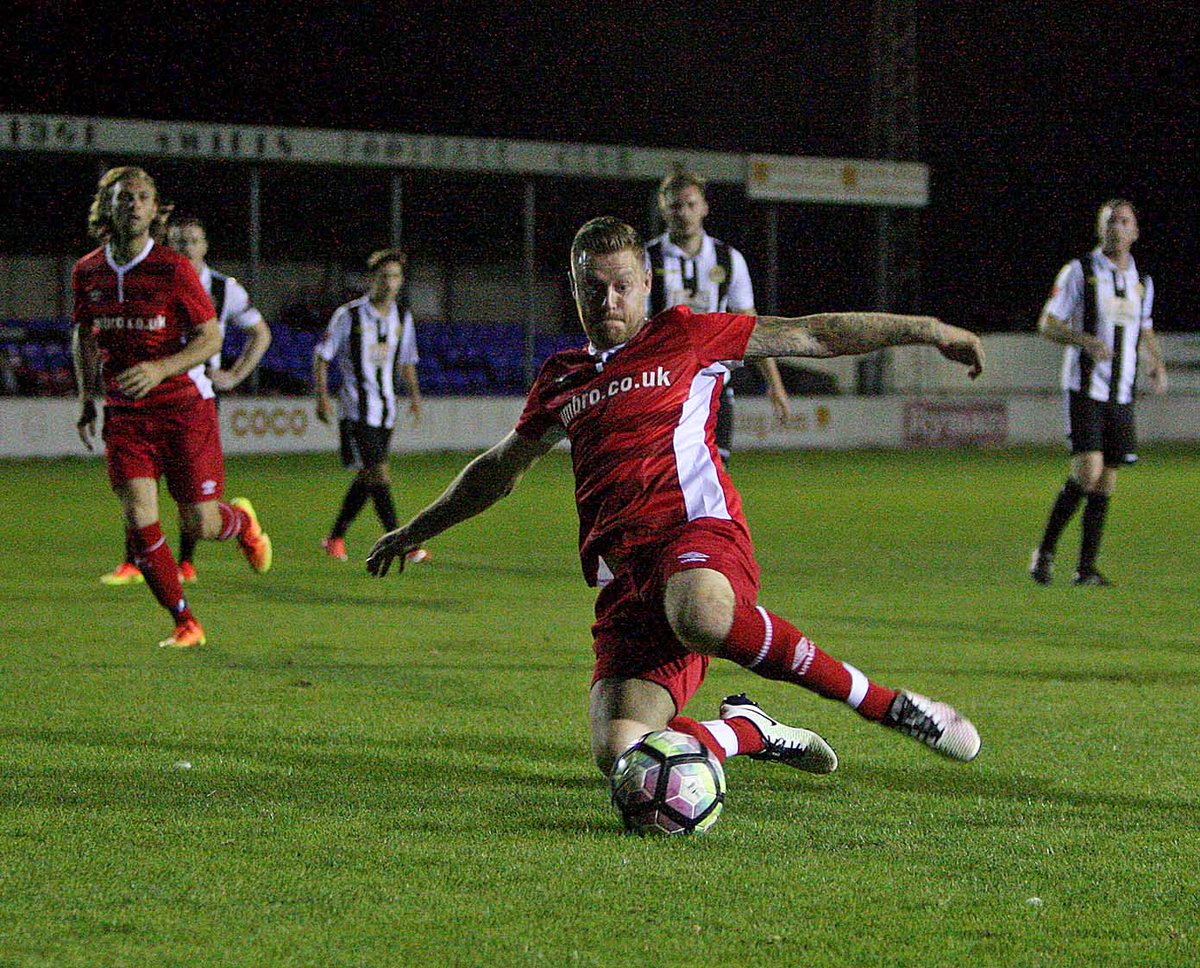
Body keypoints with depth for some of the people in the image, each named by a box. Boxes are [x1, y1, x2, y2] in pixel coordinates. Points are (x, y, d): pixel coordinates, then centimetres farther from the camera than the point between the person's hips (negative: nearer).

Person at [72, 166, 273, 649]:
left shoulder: (173, 269, -10)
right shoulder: (87, 272, 3)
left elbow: (210, 337, -9)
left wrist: (161, 368, -24)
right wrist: (86, 397, 11)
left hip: (184, 406, -3)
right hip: (125, 411, 3)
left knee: (200, 524, -3)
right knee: (138, 518, -13)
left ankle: (241, 519, 36)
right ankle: (185, 622, 1)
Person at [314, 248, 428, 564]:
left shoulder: (402, 318, 9)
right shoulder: (349, 316, -8)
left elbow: (406, 362, 21)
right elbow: (322, 355, -2)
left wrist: (414, 396, 8)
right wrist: (322, 397, -11)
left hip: (386, 409, 6)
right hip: (357, 408, -6)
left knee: (366, 477, 10)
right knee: (378, 473, -14)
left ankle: (335, 538, 23)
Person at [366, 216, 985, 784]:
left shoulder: (682, 337, 14)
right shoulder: (562, 380, 27)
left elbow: (810, 335, 14)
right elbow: (500, 469, 42)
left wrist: (927, 329, 11)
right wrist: (414, 531, 49)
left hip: (697, 530, -4)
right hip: (621, 578, 4)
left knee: (698, 615, -44)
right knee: (620, 756, -19)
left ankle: (883, 703, -28)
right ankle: (747, 731, 14)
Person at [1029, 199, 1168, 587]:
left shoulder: (1141, 281, 12)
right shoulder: (1079, 272, -3)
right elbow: (1047, 324, -5)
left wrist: (1156, 365, 5)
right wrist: (1086, 341, -22)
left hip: (1121, 394, 5)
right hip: (1085, 390, -5)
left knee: (1106, 480, 3)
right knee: (1088, 472, -18)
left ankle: (1087, 567, 9)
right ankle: (1044, 552, -3)